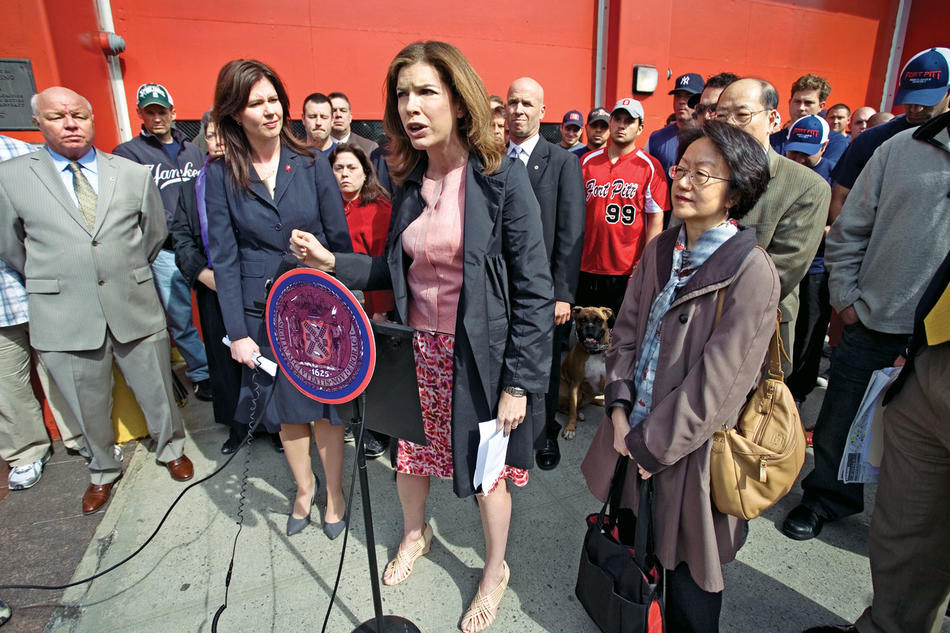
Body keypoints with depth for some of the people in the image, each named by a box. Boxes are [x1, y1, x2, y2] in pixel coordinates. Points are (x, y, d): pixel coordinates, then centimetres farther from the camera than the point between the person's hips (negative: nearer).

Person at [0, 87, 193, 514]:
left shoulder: (135, 174, 4)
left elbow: (155, 233, 13)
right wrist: (51, 284, 13)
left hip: (135, 309, 1)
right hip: (64, 318, 0)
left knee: (156, 391, 13)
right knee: (89, 407, 14)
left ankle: (171, 449, 39)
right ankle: (103, 471, 38)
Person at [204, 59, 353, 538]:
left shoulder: (312, 164, -2)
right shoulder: (221, 175, -2)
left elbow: (340, 240, -1)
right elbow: (224, 258, -2)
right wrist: (236, 331, -7)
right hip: (263, 313, 1)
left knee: (327, 403, 9)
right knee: (286, 408, 15)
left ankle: (333, 491, 32)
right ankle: (304, 488, 39)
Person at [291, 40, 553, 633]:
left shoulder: (503, 178, -15)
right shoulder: (411, 180, 3)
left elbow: (535, 290, -15)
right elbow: (397, 270, 10)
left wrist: (518, 383, -15)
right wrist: (334, 263, -3)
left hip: (479, 356, -5)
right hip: (416, 346, 5)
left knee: (487, 471, 13)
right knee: (409, 451, 21)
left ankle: (496, 570, 43)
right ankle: (415, 532, 55)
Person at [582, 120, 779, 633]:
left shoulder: (752, 271, -17)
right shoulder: (660, 250, 4)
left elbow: (716, 382, -19)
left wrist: (648, 447, -14)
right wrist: (620, 409, -5)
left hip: (690, 451, -5)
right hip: (633, 436, 6)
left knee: (686, 573, 13)